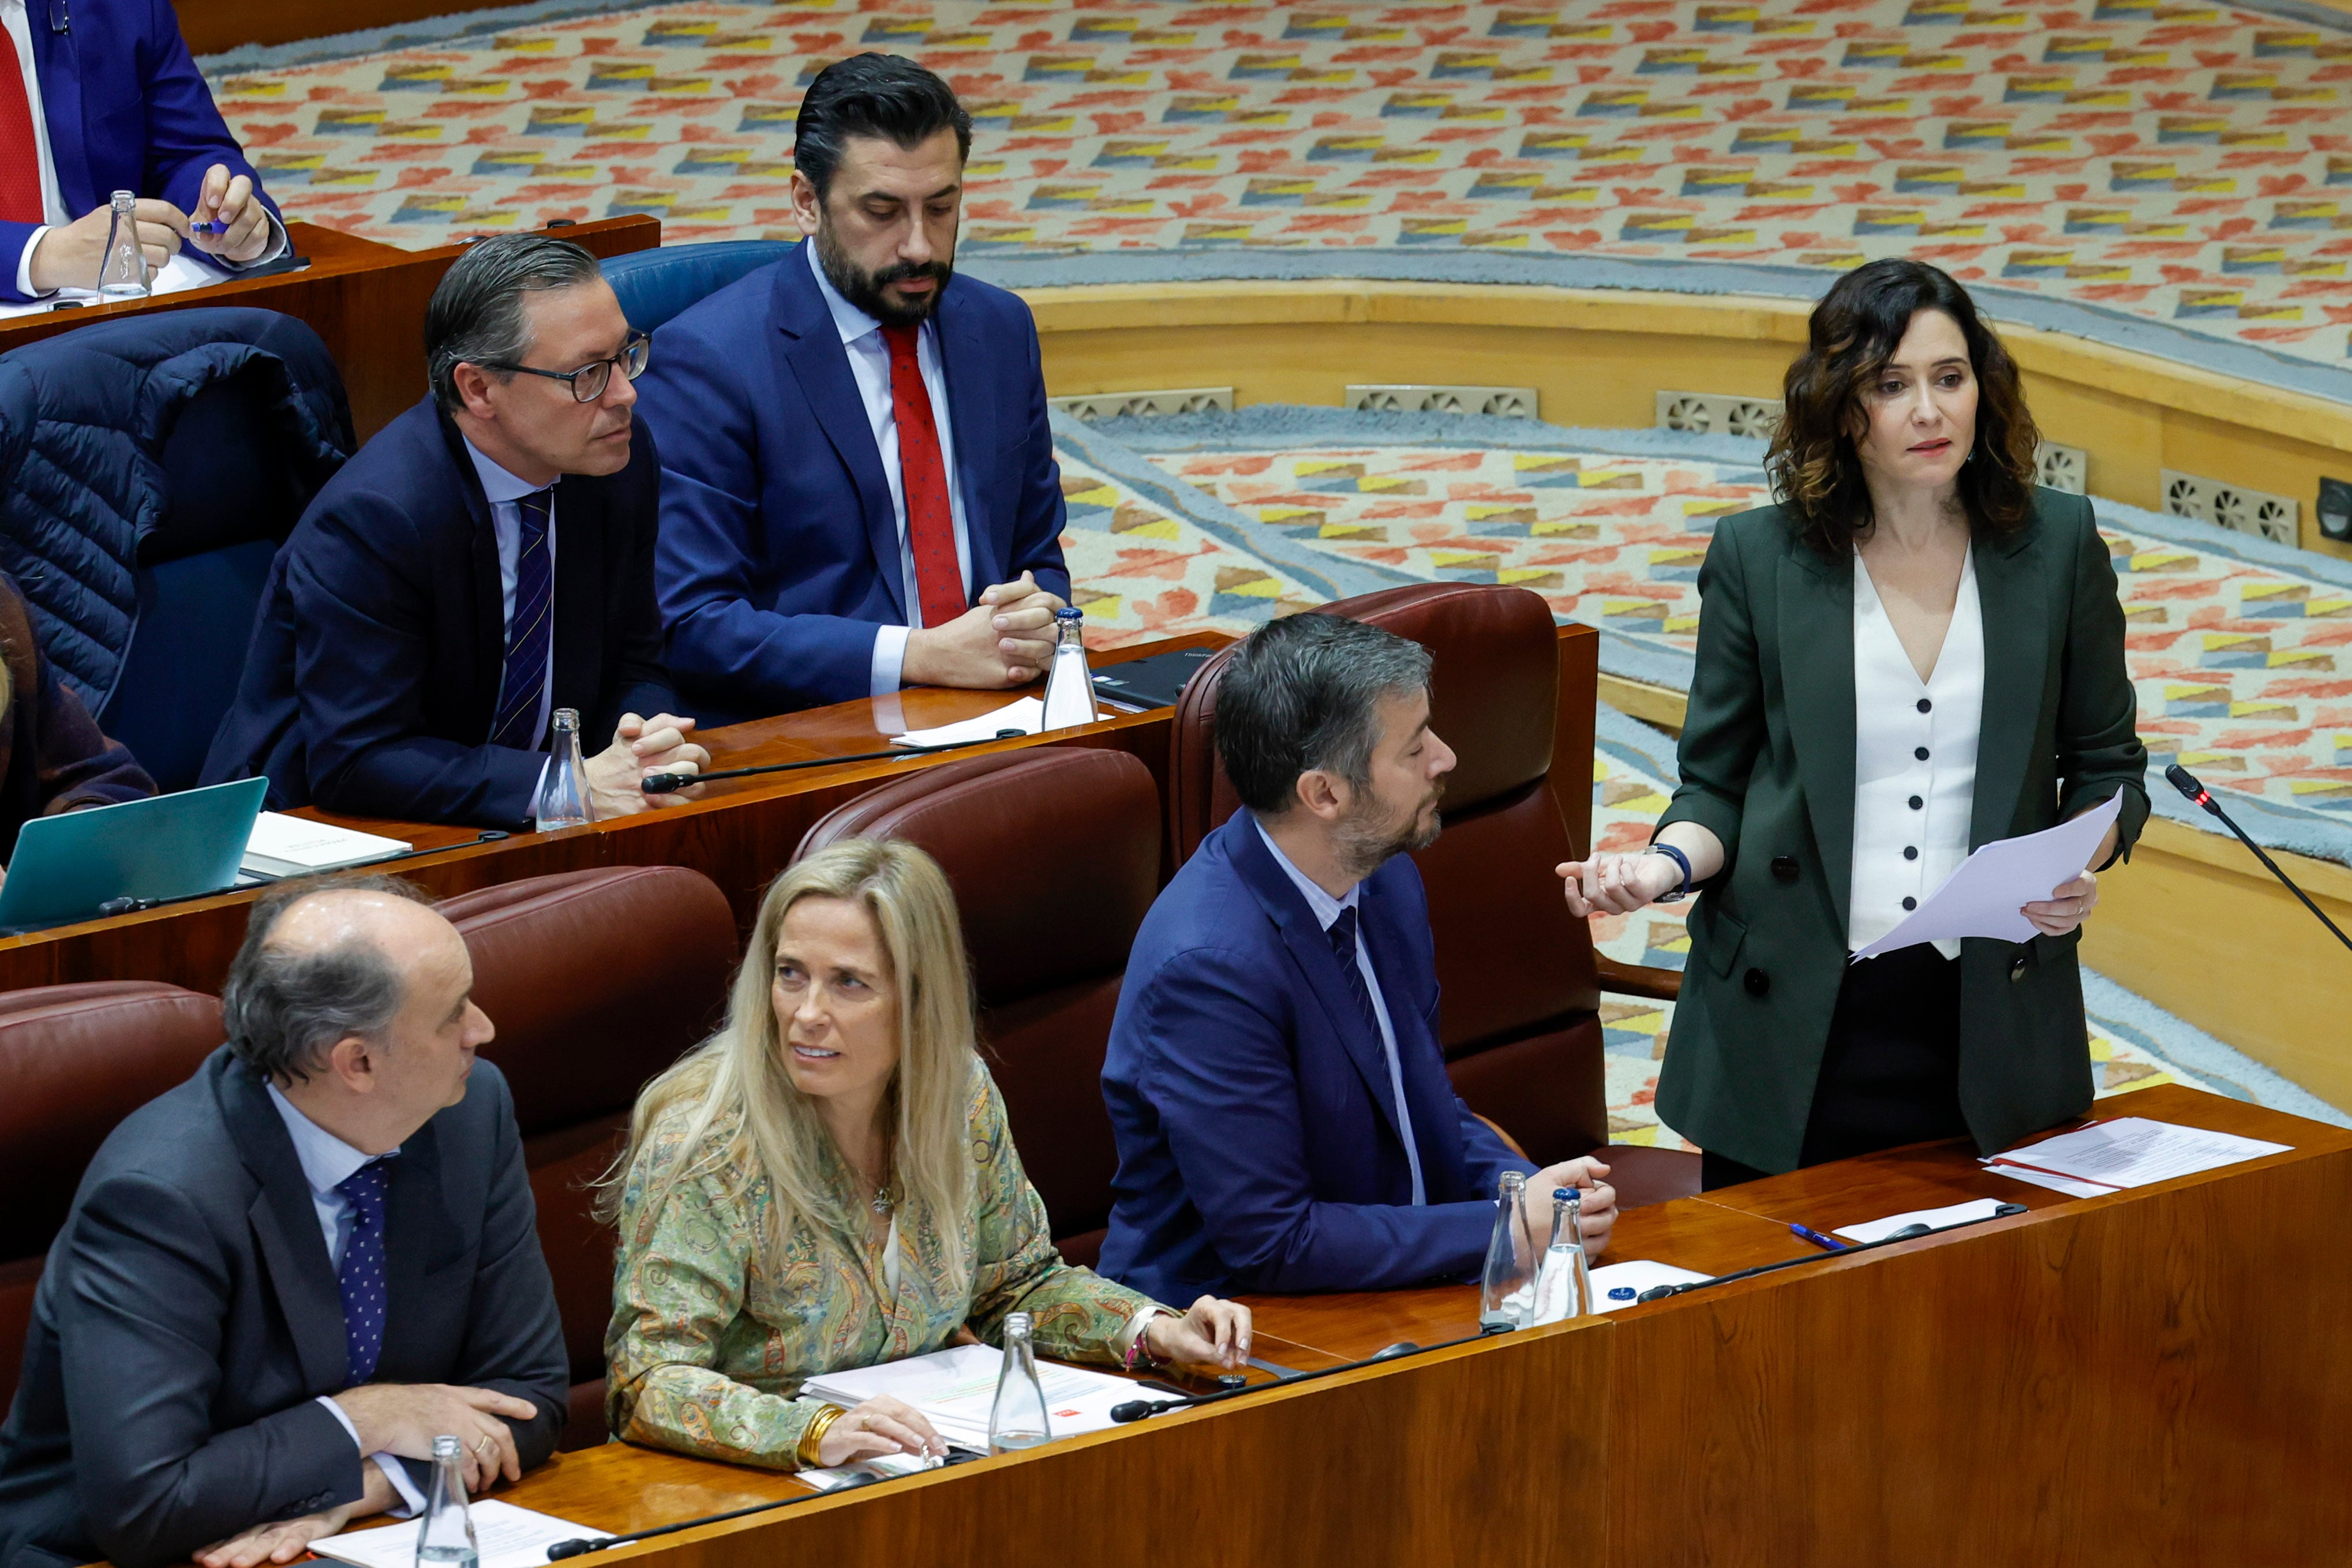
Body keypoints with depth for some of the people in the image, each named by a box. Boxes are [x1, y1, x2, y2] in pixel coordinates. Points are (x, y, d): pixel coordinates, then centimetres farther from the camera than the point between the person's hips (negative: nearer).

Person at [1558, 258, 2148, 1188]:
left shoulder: (2057, 545, 3)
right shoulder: (1758, 557, 1)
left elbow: (2106, 763, 11)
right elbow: (1718, 785, 7)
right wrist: (1670, 863, -14)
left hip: (1991, 1021, 1)